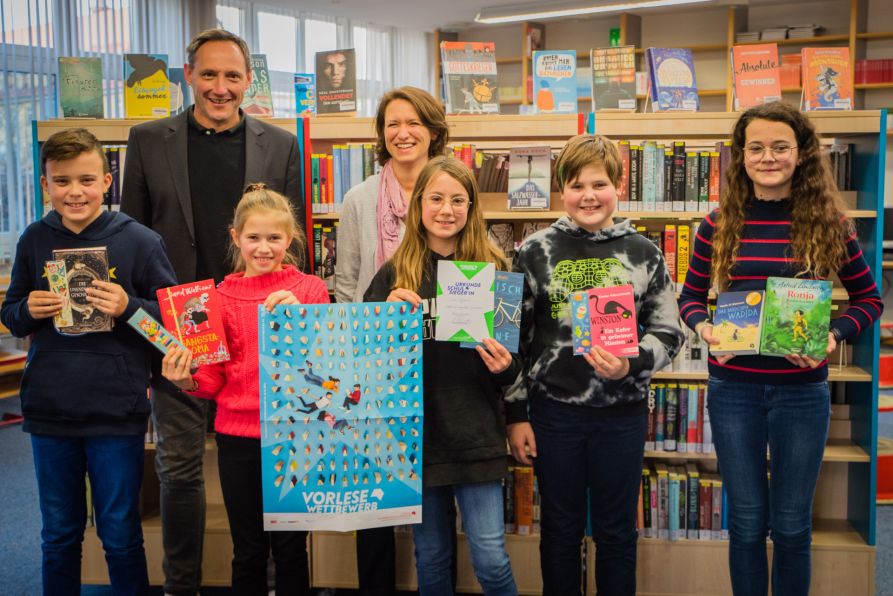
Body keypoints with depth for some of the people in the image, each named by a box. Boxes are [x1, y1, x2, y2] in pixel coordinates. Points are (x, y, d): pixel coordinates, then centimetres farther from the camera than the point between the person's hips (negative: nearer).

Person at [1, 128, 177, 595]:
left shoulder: (139, 241, -8)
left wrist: (129, 307, -21)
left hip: (117, 413, -3)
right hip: (49, 412, 3)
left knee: (120, 535, 9)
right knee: (59, 535, 18)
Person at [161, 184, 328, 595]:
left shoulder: (310, 289, -1)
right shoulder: (222, 295, 4)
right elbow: (214, 380, 4)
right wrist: (187, 380, -16)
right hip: (237, 434, 1)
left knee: (290, 547, 9)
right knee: (248, 550, 13)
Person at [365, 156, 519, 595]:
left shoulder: (493, 269, 0)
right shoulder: (394, 274, 1)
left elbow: (512, 356, 6)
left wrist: (505, 366, -16)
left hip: (477, 434, -1)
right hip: (417, 433, 2)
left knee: (490, 559, -1)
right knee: (430, 559, 15)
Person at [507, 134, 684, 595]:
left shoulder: (643, 253, 0)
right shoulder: (536, 251, -2)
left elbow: (668, 333, 2)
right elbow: (513, 339, 1)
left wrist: (630, 365, -18)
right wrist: (515, 415, -1)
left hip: (622, 412, 1)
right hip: (554, 410, 0)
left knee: (617, 529, 13)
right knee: (561, 526, 13)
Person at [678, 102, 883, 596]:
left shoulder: (829, 224, -2)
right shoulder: (719, 225, -1)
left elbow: (869, 300, 6)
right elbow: (690, 297, 8)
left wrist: (834, 336, -12)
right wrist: (704, 329, -13)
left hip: (802, 391, 0)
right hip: (732, 388, 1)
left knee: (792, 525, 11)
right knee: (747, 522, 11)